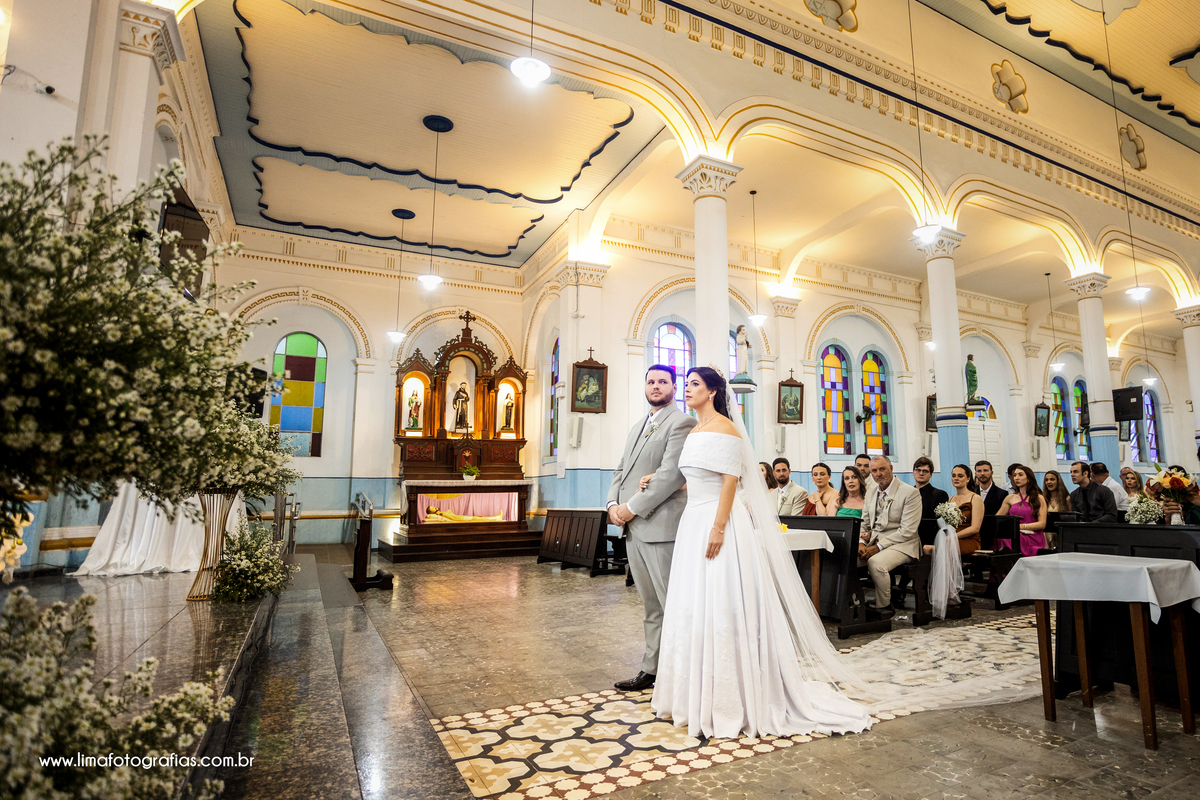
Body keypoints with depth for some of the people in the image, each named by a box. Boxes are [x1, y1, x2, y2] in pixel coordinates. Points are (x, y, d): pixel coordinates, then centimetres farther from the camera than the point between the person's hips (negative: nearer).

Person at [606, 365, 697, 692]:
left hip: (660, 526, -8)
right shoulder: (637, 426, 20)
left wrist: (632, 508, -16)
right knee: (650, 606, 16)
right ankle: (651, 670, 26)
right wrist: (613, 504, 0)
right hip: (633, 528, 8)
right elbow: (621, 470, 18)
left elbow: (670, 474, -17)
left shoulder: (681, 423, -7)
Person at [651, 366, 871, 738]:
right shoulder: (694, 432, 15)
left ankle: (729, 699, 9)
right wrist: (659, 479, 12)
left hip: (719, 520, -9)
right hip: (694, 521, 9)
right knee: (693, 605, 12)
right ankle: (698, 694, 25)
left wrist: (718, 528, -23)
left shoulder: (725, 429, -10)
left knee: (721, 606, -4)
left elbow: (730, 481, -17)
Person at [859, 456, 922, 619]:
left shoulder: (911, 493, -9)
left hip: (901, 544, -6)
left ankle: (884, 608, -11)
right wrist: (861, 542, -7)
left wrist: (878, 547, -20)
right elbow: (864, 523, 15)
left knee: (876, 562, -34)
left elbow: (907, 531, -15)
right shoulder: (871, 492, 13)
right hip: (873, 540, 6)